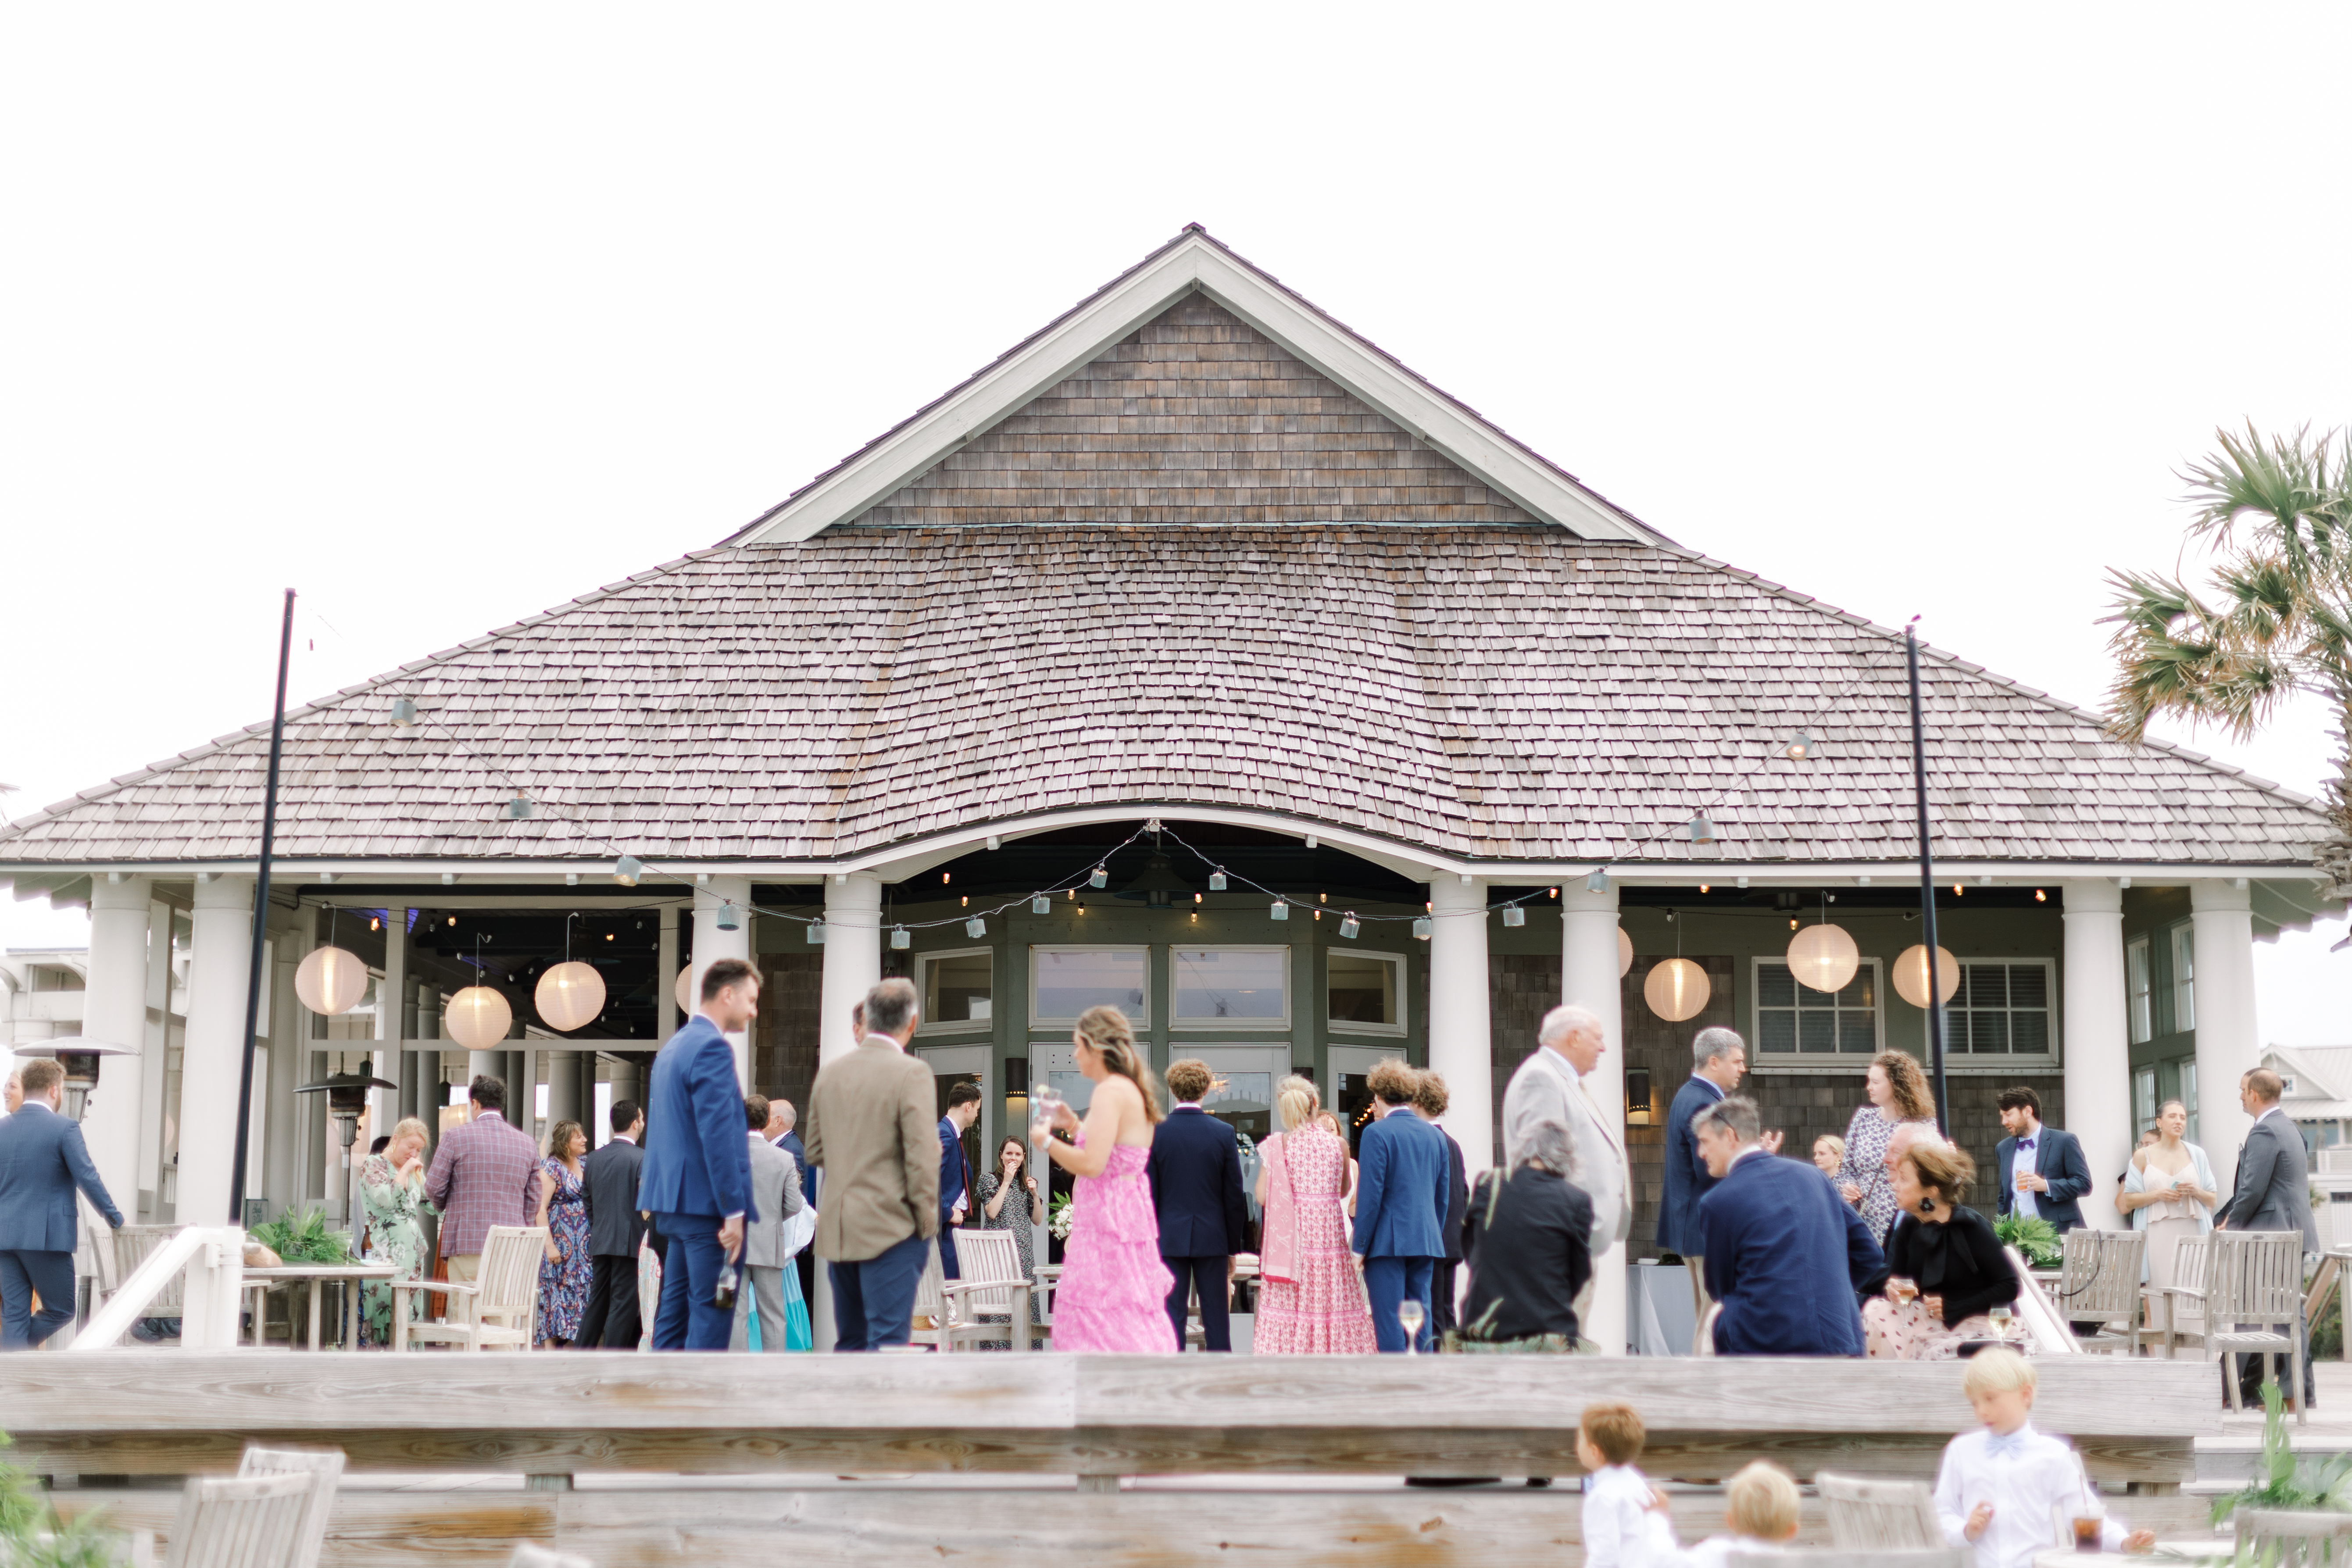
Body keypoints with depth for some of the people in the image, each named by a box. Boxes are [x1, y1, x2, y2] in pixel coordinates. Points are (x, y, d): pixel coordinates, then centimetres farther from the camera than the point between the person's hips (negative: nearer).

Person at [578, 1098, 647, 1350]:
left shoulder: (593, 1159, 9)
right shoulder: (642, 1159, -10)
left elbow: (588, 1204, 14)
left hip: (600, 1244, 6)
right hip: (630, 1243, -6)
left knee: (597, 1303, 13)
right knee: (623, 1306, -2)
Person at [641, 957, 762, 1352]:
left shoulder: (674, 1045, 18)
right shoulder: (712, 1048, -14)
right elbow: (718, 1135, -20)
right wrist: (734, 1210, -19)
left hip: (674, 1201, 10)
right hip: (707, 1202, -10)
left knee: (675, 1307, 11)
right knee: (711, 1311, -8)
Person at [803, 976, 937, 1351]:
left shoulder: (829, 1072, 7)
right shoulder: (911, 1073, -12)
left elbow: (814, 1151, 13)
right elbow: (921, 1156, -16)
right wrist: (928, 1221, -6)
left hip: (836, 1231, 6)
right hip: (890, 1229, -6)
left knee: (849, 1342, 13)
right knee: (887, 1342, -5)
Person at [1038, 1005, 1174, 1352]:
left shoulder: (1110, 1091, -14)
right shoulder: (1133, 1090, 15)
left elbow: (1092, 1164, -22)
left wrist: (1046, 1142, -9)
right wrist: (1074, 1126, 21)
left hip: (1107, 1218, -10)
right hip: (1130, 1212, 10)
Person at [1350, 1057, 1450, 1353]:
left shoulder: (1377, 1133, -8)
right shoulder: (1434, 1135, 11)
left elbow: (1371, 1195, -12)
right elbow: (1442, 1196, 14)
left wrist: (1359, 1247, -7)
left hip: (1387, 1242, -6)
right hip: (1426, 1241, 6)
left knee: (1388, 1321, -4)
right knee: (1420, 1317, 8)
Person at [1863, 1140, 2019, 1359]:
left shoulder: (1971, 1226, -14)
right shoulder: (1909, 1226, 1)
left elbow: (2009, 1286, -13)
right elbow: (1894, 1278, 8)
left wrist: (1951, 1306, -17)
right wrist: (1893, 1290, -17)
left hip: (1965, 1326, -5)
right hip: (1923, 1319, 5)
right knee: (1874, 1311, -21)